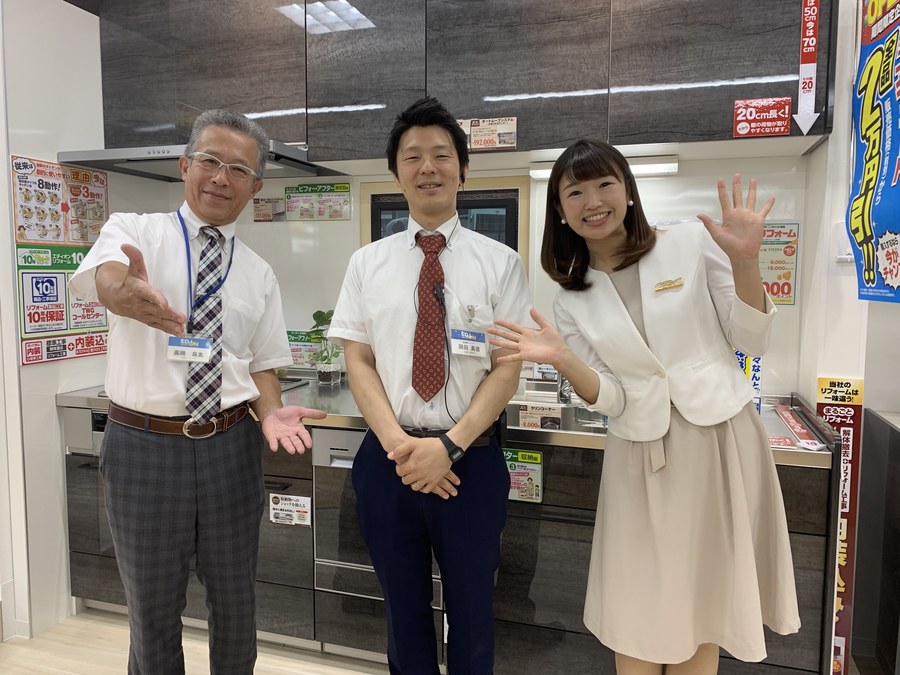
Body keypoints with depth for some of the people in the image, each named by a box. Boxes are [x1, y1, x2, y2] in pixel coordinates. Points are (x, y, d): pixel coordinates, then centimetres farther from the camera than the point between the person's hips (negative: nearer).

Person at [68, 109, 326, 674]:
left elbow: (262, 365, 9)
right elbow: (101, 276, -25)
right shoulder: (135, 231, -2)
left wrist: (272, 413, -12)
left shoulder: (259, 273, 6)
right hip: (144, 445, -2)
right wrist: (126, 290, -49)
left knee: (235, 605, 17)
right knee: (153, 611, 15)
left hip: (231, 448, 3)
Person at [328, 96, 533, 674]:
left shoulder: (500, 263, -2)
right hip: (388, 459, 2)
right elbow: (358, 362, 1)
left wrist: (449, 445, -15)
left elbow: (508, 369, -5)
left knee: (472, 616, 16)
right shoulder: (368, 263, 4)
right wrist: (398, 445, -12)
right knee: (405, 615, 19)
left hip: (471, 462, -1)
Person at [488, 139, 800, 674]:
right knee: (636, 614, 8)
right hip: (642, 458, 1)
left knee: (702, 604, 12)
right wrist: (563, 360, -20)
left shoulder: (694, 243, -2)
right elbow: (610, 401, -2)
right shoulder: (572, 301, 3)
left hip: (721, 438, -1)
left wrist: (745, 260, -15)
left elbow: (752, 339, 0)